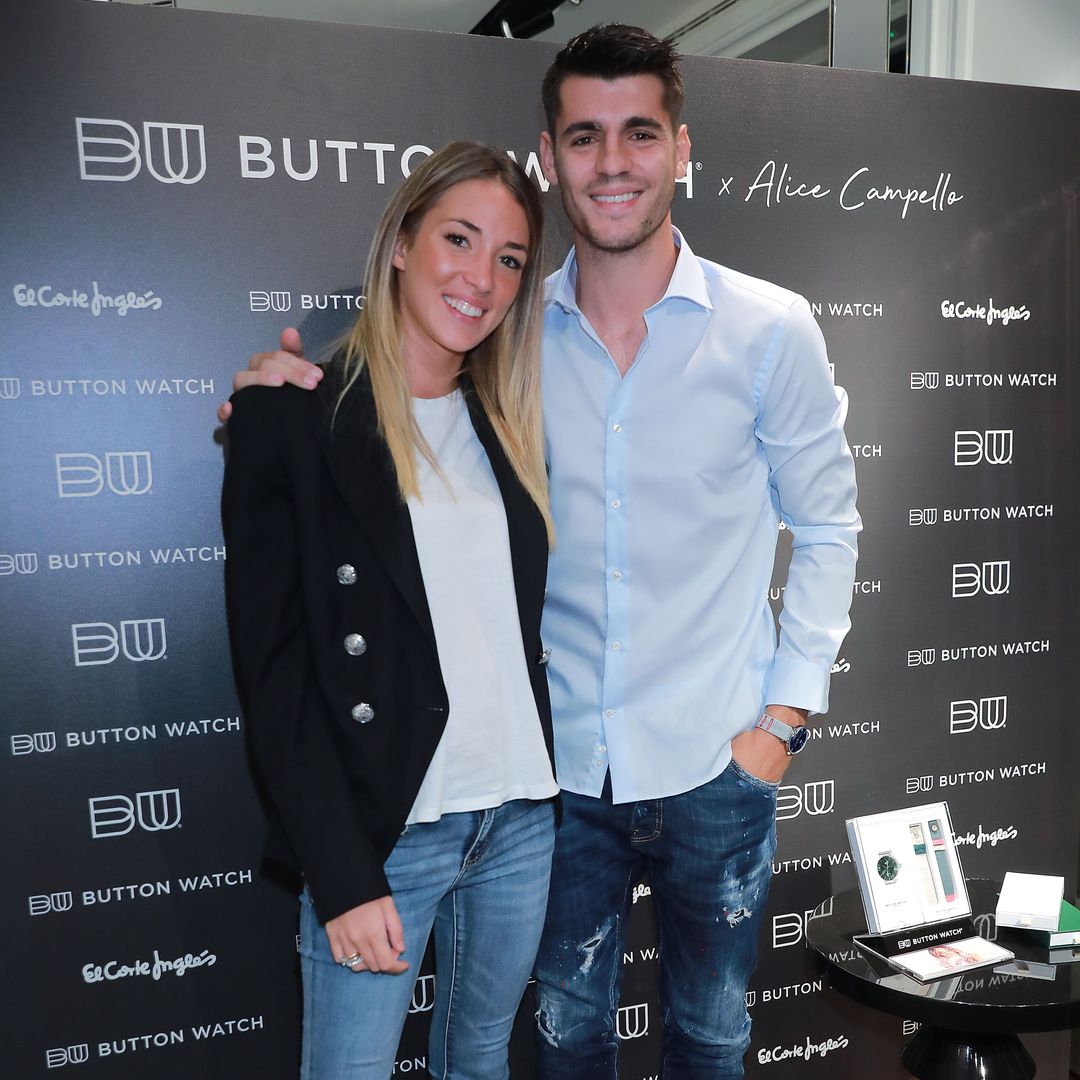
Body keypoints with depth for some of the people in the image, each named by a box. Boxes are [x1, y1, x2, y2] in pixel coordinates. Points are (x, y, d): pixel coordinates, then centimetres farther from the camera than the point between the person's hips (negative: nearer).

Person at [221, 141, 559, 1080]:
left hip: (525, 816, 5)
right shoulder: (291, 418, -9)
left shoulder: (509, 423, 7)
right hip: (382, 830, -5)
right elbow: (276, 666, -11)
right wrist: (343, 877, -13)